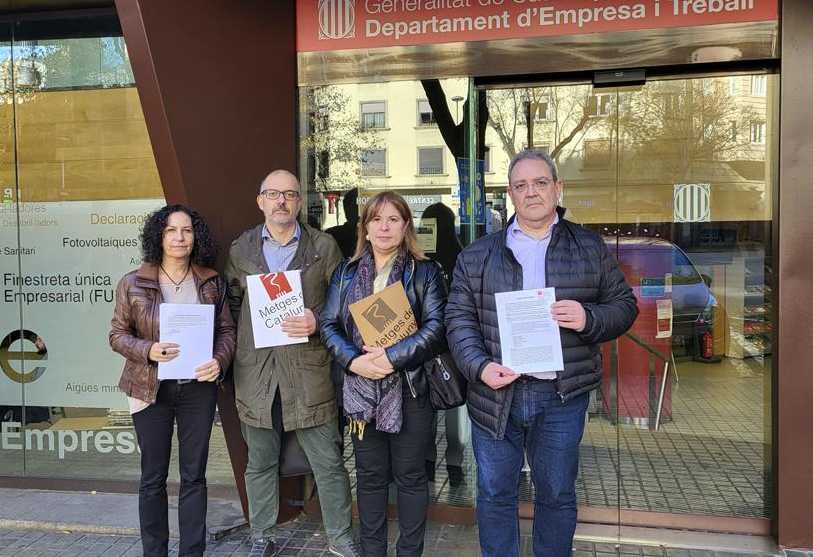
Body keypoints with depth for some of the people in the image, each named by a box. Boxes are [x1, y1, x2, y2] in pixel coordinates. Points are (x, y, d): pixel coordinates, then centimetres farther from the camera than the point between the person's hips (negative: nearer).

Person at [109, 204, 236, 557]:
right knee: (153, 477, 9)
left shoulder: (212, 282, 2)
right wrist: (147, 351, -18)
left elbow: (227, 329, 6)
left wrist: (219, 361, -13)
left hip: (199, 387, 1)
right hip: (151, 388, -1)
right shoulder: (133, 283, -2)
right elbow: (118, 333, 1)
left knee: (194, 475, 8)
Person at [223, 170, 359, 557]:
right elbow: (231, 305, 12)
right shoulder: (240, 249, 7)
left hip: (308, 371, -2)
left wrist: (318, 322, -14)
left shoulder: (324, 247, 1)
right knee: (260, 463, 16)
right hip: (256, 372, 2)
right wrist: (233, 352, 3)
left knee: (328, 463, 6)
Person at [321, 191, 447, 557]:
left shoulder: (425, 272, 0)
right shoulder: (345, 273, 9)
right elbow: (329, 324, 3)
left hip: (410, 386, -2)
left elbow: (436, 327, -10)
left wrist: (392, 357, -20)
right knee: (369, 475, 14)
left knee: (410, 475, 9)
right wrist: (353, 360, -14)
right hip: (360, 386, 3)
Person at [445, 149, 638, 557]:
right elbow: (459, 318, 2)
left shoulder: (590, 248, 7)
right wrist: (480, 366, -14)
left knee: (557, 495, 14)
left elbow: (624, 305, 8)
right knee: (495, 494, 12)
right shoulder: (477, 255, 5)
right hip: (496, 393, 0)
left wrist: (589, 319, -13)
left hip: (562, 396, 0)